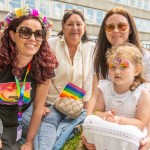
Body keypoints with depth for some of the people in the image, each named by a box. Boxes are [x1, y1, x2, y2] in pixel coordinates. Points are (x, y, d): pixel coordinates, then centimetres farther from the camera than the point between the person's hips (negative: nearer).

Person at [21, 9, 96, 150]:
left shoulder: (92, 48, 2)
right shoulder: (51, 44, -3)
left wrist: (86, 109, -2)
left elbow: (90, 80, 3)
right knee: (48, 122, -30)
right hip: (50, 104, -1)